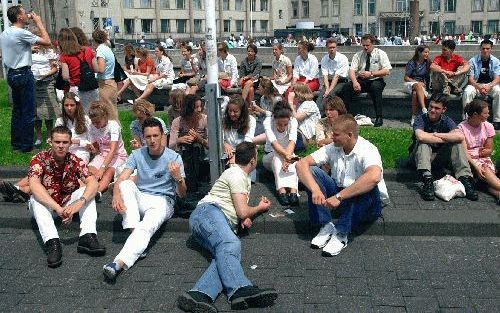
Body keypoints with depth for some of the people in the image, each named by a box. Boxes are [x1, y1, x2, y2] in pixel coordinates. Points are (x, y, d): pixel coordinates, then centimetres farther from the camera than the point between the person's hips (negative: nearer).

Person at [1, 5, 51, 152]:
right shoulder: (21, 33, -17)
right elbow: (47, 42, -16)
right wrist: (39, 23, -5)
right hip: (24, 74, -9)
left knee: (17, 110, 15)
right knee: (29, 111, -2)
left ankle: (16, 143, 22)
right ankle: (26, 146, 1)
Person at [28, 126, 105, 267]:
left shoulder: (75, 161, -11)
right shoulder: (40, 159, -17)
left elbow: (93, 182, -26)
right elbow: (34, 185, -35)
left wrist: (79, 203, -46)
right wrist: (58, 208, -47)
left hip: (68, 203, 2)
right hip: (45, 205, -2)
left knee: (86, 192, -20)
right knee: (36, 198, -31)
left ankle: (87, 236, -36)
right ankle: (52, 242, -44)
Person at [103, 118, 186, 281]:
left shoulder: (174, 157, -5)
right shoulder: (137, 154, 3)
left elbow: (181, 194, -6)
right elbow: (120, 180, -8)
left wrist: (178, 178, -29)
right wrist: (116, 194, -31)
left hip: (162, 202, -3)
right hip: (140, 199, 4)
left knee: (146, 227, -34)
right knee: (126, 184, -28)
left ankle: (119, 263, -52)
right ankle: (134, 231, -33)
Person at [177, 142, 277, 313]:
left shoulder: (244, 177, 32)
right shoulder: (237, 174, 2)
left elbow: (239, 210, 43)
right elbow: (242, 212, -4)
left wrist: (246, 217, 19)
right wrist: (260, 207, 16)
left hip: (224, 225, 7)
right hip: (208, 212, -7)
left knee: (231, 251, -27)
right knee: (230, 244, -37)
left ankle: (199, 295, -50)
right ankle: (241, 289, -60)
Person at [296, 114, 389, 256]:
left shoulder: (367, 150, -21)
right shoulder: (332, 148, -5)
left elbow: (374, 177, -43)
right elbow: (301, 164, -13)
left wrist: (339, 196, -42)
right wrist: (315, 190, -31)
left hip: (368, 203, -5)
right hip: (340, 200, 5)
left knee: (369, 187, -38)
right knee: (312, 171, -13)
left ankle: (341, 234, -28)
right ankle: (326, 226, -16)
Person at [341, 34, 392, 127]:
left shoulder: (381, 54, -1)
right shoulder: (358, 55, 6)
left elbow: (386, 71, -10)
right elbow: (352, 70, -4)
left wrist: (371, 74, -21)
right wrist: (355, 82, -25)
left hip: (376, 81, -3)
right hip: (361, 81, 3)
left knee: (375, 87, -38)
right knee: (346, 87, -24)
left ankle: (379, 117, -30)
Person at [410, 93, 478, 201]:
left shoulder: (447, 121, -4)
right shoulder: (421, 119, -12)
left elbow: (460, 136, -27)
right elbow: (421, 136, -37)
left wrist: (436, 134, -25)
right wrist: (444, 139, -26)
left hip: (438, 158, 3)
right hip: (421, 156, -2)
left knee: (457, 143, -20)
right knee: (423, 142, -32)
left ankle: (465, 179, -33)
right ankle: (427, 180, -49)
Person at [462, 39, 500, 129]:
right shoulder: (473, 60, -2)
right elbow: (470, 78, -7)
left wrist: (489, 86, -27)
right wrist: (479, 87, -26)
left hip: (491, 84, 1)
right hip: (476, 84, -1)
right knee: (467, 92, -33)